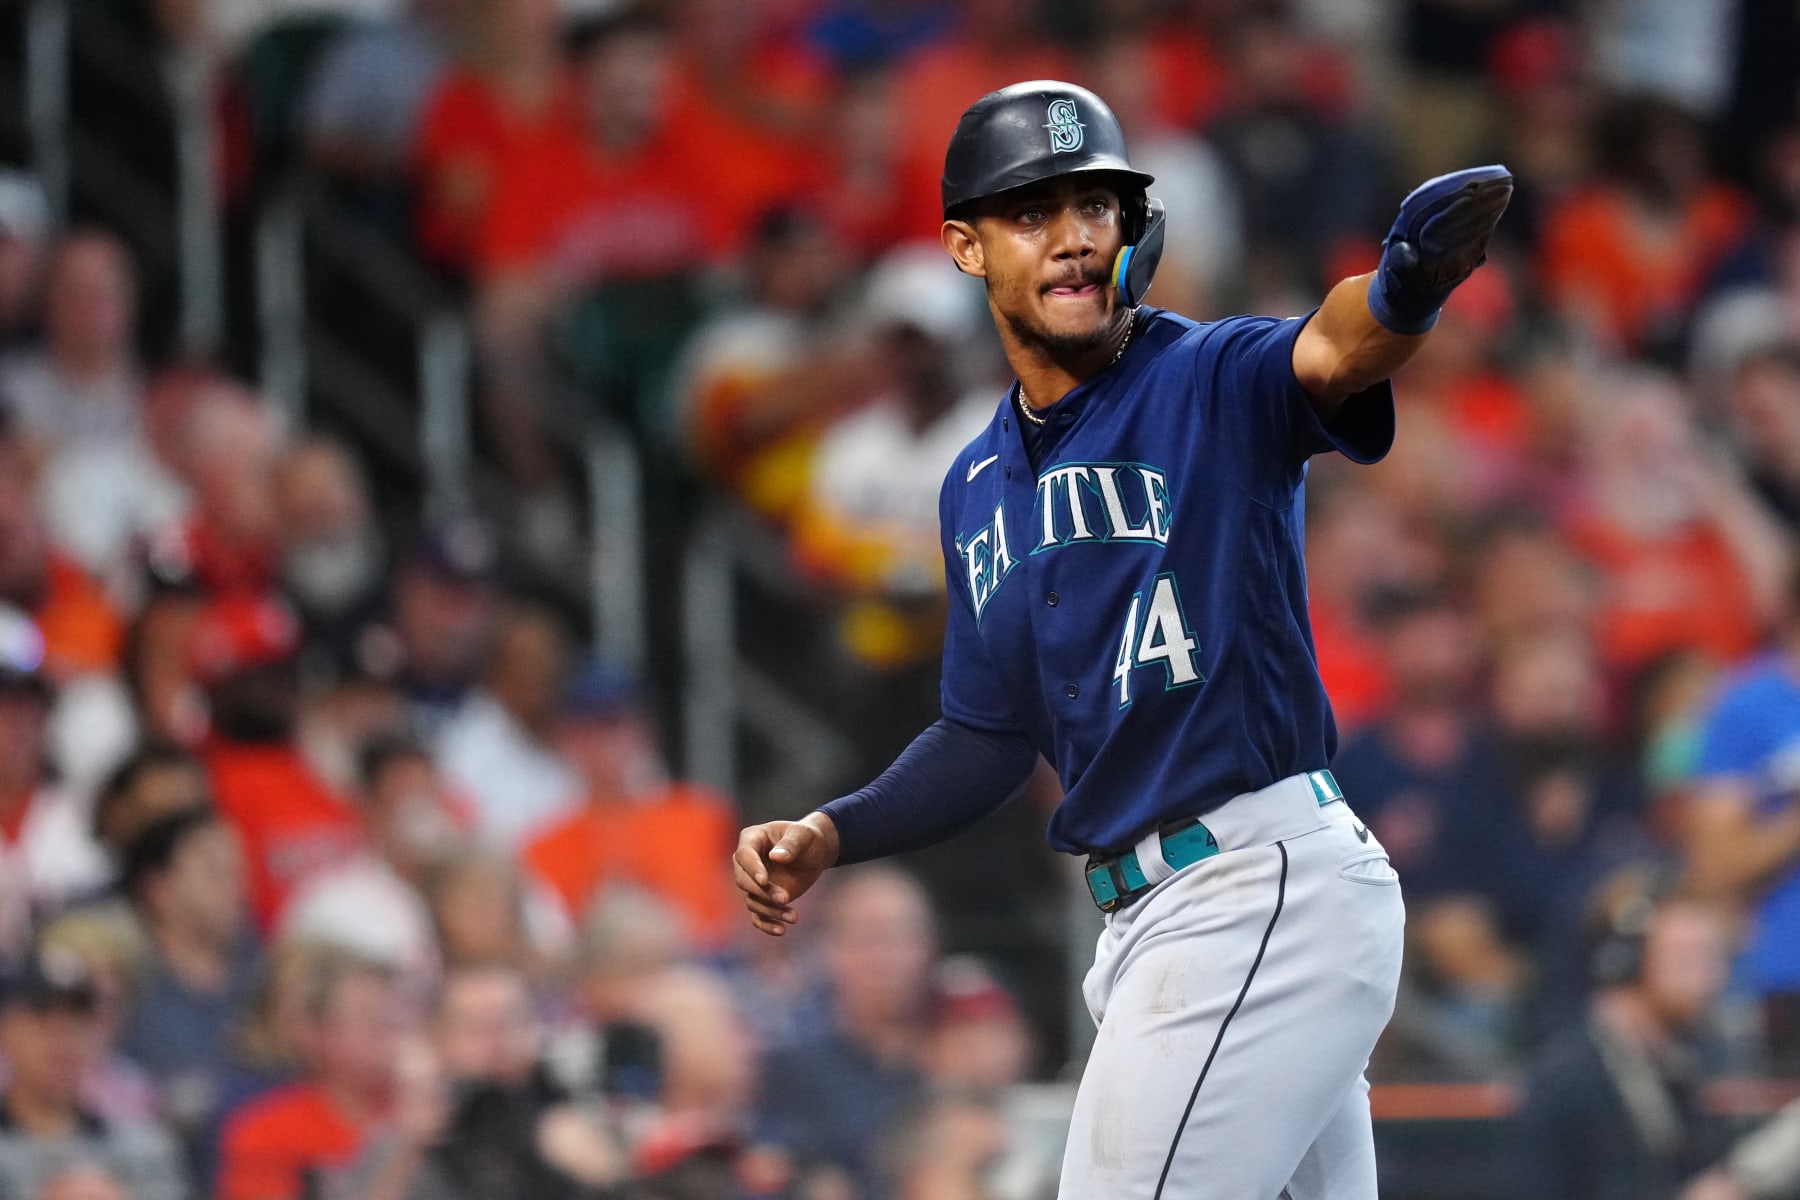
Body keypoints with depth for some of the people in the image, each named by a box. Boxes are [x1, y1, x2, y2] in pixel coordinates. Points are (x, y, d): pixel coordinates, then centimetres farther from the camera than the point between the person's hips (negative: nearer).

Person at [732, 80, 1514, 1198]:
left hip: (1268, 887, -8)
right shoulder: (980, 487, 16)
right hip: (1145, 923, 8)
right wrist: (828, 835, 8)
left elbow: (1331, 352, -30)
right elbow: (991, 735, 23)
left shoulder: (1217, 383, -7)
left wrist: (1401, 290, -53)